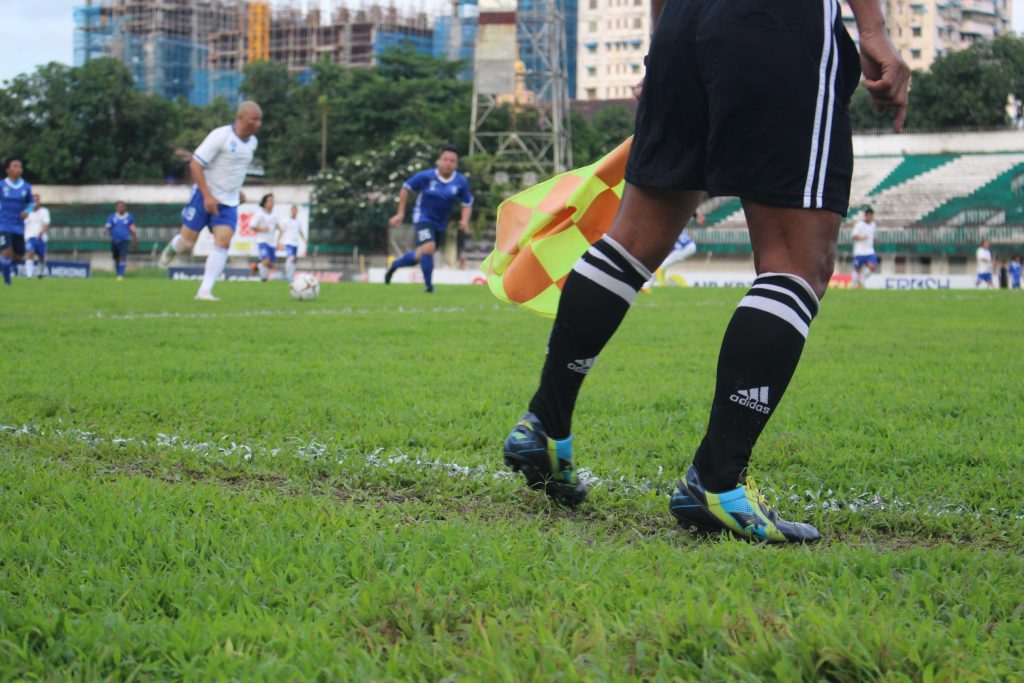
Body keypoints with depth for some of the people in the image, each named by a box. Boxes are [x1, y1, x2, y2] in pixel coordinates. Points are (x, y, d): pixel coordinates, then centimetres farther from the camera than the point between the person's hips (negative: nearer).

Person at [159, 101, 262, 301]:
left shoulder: (252, 142, 6)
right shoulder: (220, 136, -17)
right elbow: (195, 164, -19)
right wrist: (207, 196, -24)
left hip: (229, 202, 5)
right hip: (205, 196, -5)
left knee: (223, 241, -13)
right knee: (188, 240, 2)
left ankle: (205, 291, -13)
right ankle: (172, 248, 40)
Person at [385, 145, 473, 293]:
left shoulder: (461, 182, -9)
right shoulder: (426, 176, -16)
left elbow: (467, 204, 2)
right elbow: (406, 188, -2)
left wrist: (464, 220, -18)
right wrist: (400, 213, -2)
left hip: (440, 223, 4)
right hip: (423, 218, -4)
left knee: (420, 256, 14)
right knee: (428, 247, -27)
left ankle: (395, 264, 43)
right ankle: (429, 285, -11)